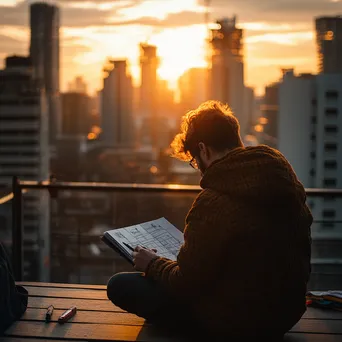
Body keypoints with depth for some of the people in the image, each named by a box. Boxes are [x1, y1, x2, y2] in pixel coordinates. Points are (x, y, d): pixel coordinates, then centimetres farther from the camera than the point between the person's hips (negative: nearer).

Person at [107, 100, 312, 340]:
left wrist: (153, 264, 2)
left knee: (119, 285, -3)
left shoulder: (214, 202, -26)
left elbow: (186, 285, -19)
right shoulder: (291, 185, -3)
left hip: (237, 322, -8)